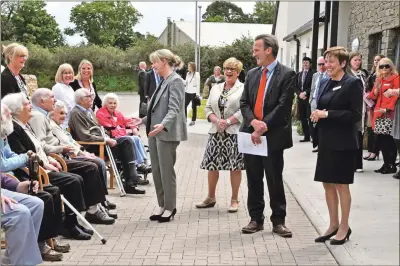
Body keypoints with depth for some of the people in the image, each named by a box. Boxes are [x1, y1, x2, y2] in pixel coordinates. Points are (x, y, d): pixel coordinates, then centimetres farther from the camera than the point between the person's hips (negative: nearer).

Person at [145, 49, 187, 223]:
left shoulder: (175, 81, -13)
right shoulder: (163, 81, 15)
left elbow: (174, 109, -22)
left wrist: (163, 125, -37)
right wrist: (144, 121, 26)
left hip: (166, 133, -9)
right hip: (154, 132, 9)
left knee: (166, 171, -1)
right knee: (156, 171, 12)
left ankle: (170, 207, 11)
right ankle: (162, 205, 22)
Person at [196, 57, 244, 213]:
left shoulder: (243, 88, -3)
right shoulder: (216, 88, 13)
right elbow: (208, 108, 10)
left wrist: (228, 121, -16)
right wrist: (217, 121, -8)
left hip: (234, 133, -5)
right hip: (216, 132, 5)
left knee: (235, 167, 1)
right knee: (212, 164, 8)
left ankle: (234, 200, 13)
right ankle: (211, 197, 22)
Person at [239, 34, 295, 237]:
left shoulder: (287, 74, -5)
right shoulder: (251, 74, 13)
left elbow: (283, 106, -13)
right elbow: (244, 103, 8)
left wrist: (263, 128, -16)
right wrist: (253, 122, -11)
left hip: (273, 136, -5)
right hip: (251, 134, 5)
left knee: (275, 180, 3)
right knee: (253, 180, 10)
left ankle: (278, 221, 15)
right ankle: (256, 219, 21)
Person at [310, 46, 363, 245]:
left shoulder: (353, 83, -10)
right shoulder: (325, 83, 11)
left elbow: (356, 115, -15)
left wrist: (327, 114, -20)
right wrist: (317, 115, -6)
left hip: (343, 143, -7)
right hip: (326, 141, 7)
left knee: (341, 184, 3)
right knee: (327, 183, 11)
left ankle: (344, 227, 18)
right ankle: (333, 224, 24)